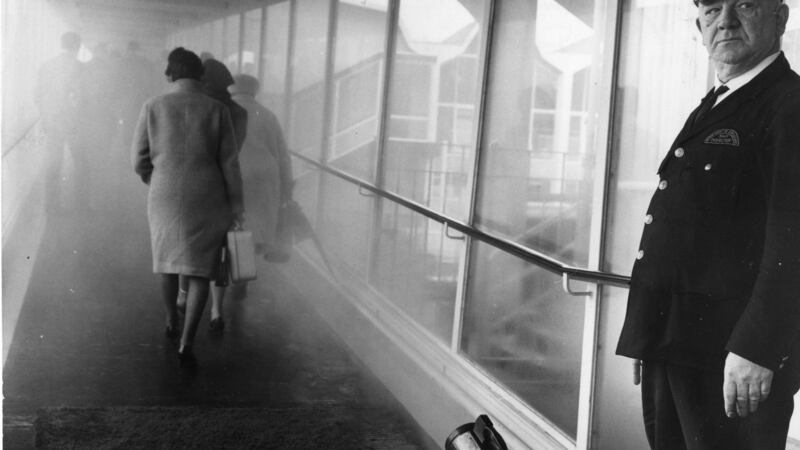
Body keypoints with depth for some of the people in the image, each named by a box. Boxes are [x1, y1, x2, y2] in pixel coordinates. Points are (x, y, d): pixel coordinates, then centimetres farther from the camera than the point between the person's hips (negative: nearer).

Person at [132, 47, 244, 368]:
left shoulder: (153, 107, -5)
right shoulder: (217, 110, -6)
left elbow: (140, 160, -1)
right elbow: (229, 164, -6)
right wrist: (237, 205, 2)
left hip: (166, 199, 2)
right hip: (207, 201, -1)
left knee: (169, 258, 25)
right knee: (200, 269, 7)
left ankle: (171, 321, 43)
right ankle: (186, 343, -6)